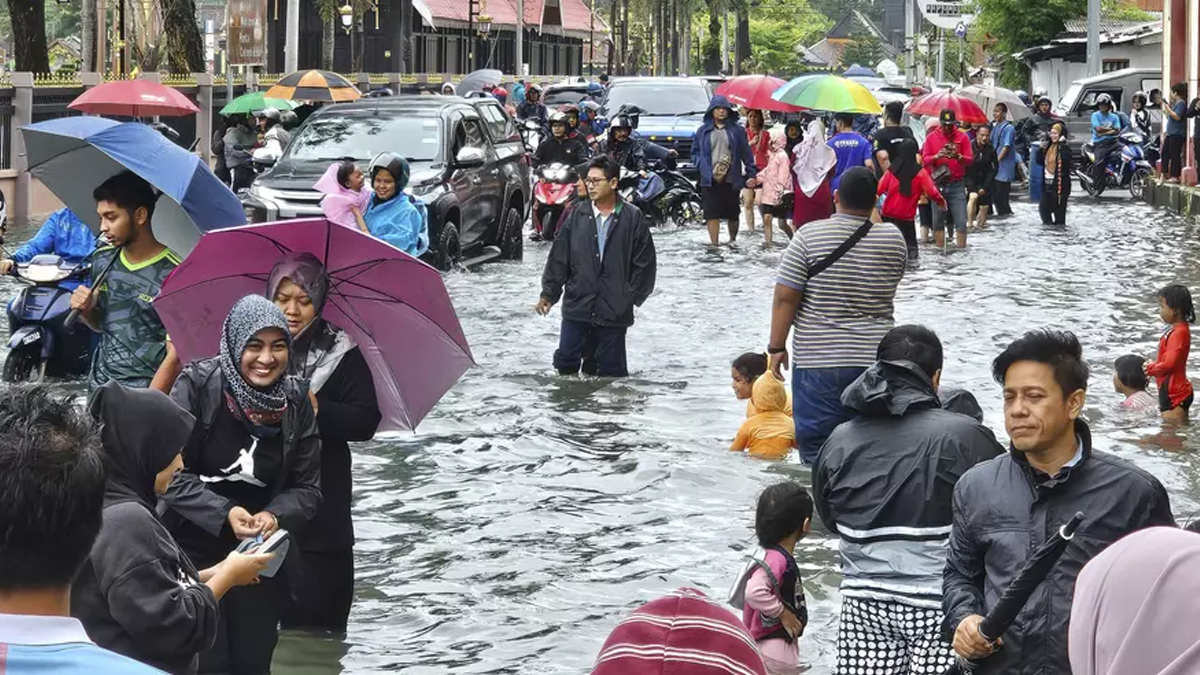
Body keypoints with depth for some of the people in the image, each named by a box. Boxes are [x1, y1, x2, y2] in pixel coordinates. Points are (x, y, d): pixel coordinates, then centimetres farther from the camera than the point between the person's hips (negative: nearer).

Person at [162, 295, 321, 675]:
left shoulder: (295, 402, -1)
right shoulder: (198, 385, -13)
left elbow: (307, 487, 1)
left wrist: (276, 516, -19)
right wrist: (224, 513, -25)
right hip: (196, 552, -4)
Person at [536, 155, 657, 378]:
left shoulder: (632, 218, -3)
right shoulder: (576, 216, 3)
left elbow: (645, 263, 1)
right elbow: (558, 258, 6)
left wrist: (632, 297, -2)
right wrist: (549, 293, 3)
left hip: (614, 311, -2)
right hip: (577, 307, 2)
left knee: (611, 368, 6)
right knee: (565, 362, 3)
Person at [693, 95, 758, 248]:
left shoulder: (737, 130, 4)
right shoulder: (703, 131, 8)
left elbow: (746, 154, 4)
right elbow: (695, 152, 12)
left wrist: (751, 174, -2)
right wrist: (701, 166, -6)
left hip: (731, 179, 0)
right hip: (709, 180, 0)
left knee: (732, 213, 8)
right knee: (712, 213, -5)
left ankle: (733, 239, 29)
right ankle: (714, 243, -3)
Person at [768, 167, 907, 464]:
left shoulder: (809, 236, -9)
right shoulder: (894, 240, 0)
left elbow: (785, 298, -9)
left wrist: (776, 347, 1)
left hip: (819, 362, -3)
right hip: (876, 360, 3)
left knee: (816, 449, 2)